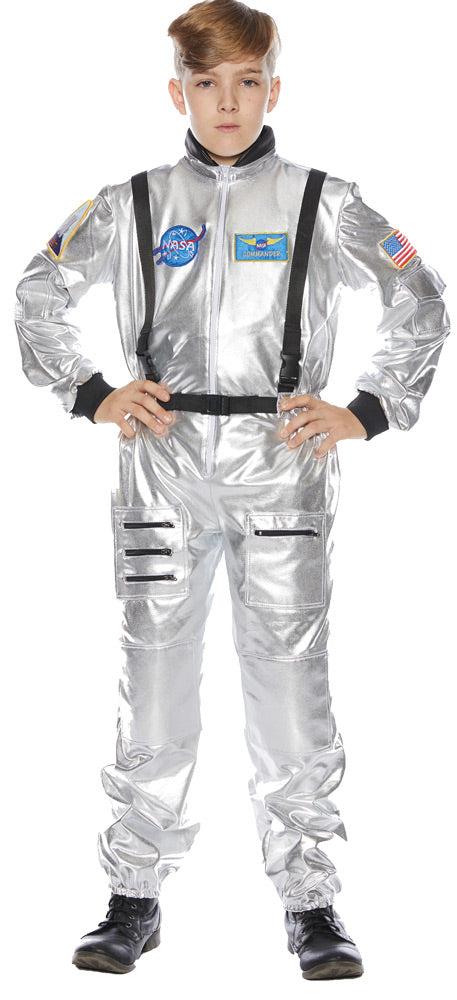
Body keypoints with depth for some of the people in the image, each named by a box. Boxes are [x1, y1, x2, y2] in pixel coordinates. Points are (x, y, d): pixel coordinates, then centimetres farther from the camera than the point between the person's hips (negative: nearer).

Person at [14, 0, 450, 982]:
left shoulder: (322, 201, 6)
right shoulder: (133, 204, 9)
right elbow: (37, 294, 17)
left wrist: (364, 413, 0)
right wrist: (93, 395, 5)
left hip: (282, 466, -1)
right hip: (164, 464, 1)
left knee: (290, 674, -2)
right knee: (154, 676, 3)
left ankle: (311, 901, 9)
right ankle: (136, 898, 14)